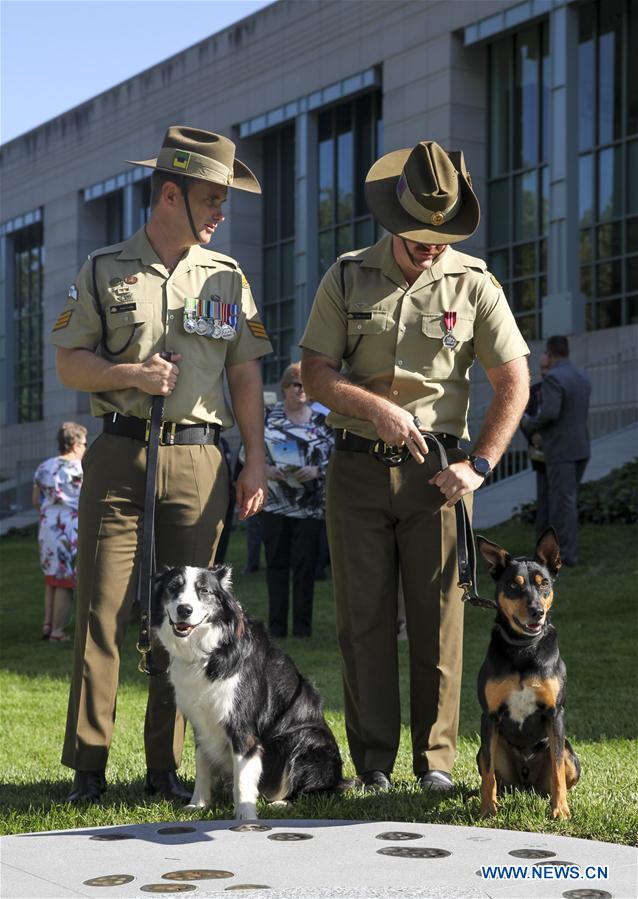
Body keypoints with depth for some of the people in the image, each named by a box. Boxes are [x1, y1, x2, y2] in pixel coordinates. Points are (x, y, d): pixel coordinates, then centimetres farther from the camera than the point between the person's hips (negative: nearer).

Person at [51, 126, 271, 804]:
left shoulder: (227, 277, 14)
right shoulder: (104, 271, 7)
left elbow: (246, 374, 13)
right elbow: (68, 364, 6)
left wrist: (256, 462, 6)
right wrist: (132, 375, -12)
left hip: (197, 459, 2)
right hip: (119, 455, -2)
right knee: (102, 610, -5)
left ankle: (166, 767, 11)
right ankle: (87, 766, 2)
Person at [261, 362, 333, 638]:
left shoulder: (321, 421, 7)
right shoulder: (266, 417, 5)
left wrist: (317, 471, -12)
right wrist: (264, 469, -11)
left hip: (309, 506, 0)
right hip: (274, 503, 0)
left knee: (304, 566, 2)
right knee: (276, 563, 4)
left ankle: (302, 625, 8)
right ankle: (276, 625, 9)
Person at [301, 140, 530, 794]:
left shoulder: (474, 283, 2)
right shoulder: (347, 278, 4)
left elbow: (513, 383, 3)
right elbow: (316, 372, 0)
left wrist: (479, 465, -5)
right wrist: (374, 408, -16)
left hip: (437, 470, -1)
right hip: (358, 468, 1)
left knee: (437, 619, 0)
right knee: (363, 619, 2)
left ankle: (436, 760, 10)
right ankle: (372, 761, 10)